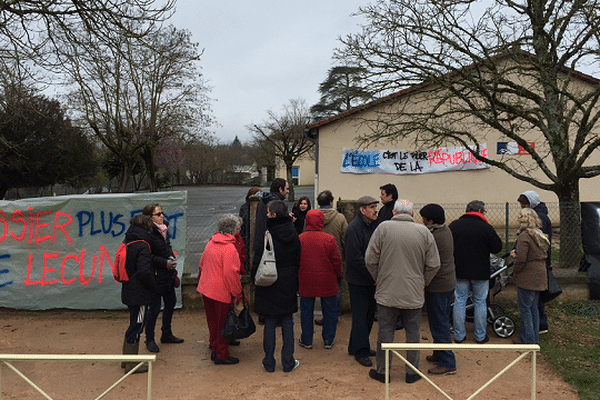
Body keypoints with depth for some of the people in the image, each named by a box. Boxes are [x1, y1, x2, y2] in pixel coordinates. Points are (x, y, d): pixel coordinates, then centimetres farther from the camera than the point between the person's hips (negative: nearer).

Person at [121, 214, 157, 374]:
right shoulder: (141, 246, -20)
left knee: (133, 325, 21)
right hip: (139, 295, -9)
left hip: (129, 293, 9)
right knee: (136, 327, 2)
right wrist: (153, 287, -10)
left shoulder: (127, 243, 9)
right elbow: (144, 272, -26)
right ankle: (132, 365, 13)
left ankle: (126, 359, 32)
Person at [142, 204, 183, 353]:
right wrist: (165, 263, -20)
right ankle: (149, 340, 18)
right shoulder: (148, 233, -19)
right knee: (155, 308, 0)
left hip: (167, 275, 9)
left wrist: (171, 258, 10)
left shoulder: (163, 229, 9)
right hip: (155, 276, -9)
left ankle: (166, 334, 35)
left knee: (171, 302, 18)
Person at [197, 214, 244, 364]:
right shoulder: (229, 248, -21)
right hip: (221, 292, -8)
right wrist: (237, 293, -12)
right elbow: (230, 273, -22)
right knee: (222, 324, 6)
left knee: (213, 321, 21)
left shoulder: (211, 243, 5)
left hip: (206, 289, 8)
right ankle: (221, 355, 17)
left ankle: (215, 350, 37)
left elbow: (202, 264, 15)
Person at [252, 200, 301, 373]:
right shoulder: (294, 236, 0)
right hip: (288, 286, 4)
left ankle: (269, 363, 17)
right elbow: (298, 261, 7)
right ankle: (288, 363, 18)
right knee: (287, 323, 11)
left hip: (269, 286, -4)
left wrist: (256, 279, 3)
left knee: (270, 324, 7)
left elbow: (258, 261, -12)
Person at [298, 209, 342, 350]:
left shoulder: (300, 239, -6)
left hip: (306, 281, 1)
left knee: (306, 310, 12)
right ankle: (328, 340, 21)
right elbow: (336, 260, -5)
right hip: (327, 281, -1)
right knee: (329, 310, 13)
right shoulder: (329, 239, -11)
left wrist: (298, 277, 17)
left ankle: (306, 340, 21)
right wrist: (338, 275, 12)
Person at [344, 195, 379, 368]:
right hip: (358, 280, -8)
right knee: (360, 316, 1)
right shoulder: (354, 228, -17)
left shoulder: (373, 226, 10)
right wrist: (372, 274, -20)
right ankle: (360, 352, 13)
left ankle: (357, 346, 30)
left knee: (368, 314, 16)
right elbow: (354, 257, -22)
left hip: (371, 280, 9)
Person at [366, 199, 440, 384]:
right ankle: (412, 372, 24)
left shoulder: (383, 227, -7)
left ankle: (382, 371, 21)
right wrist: (422, 283, 14)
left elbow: (370, 260, -6)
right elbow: (433, 265, 1)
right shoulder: (424, 232, -2)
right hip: (414, 294, 1)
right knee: (413, 332, 14)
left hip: (387, 292, -1)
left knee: (385, 331, 9)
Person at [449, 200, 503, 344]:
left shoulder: (454, 225, -2)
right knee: (480, 302, 11)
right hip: (481, 273, -2)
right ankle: (481, 336, 20)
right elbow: (497, 248, -2)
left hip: (459, 272, 2)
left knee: (459, 301, 10)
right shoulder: (486, 228, -12)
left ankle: (459, 335, 16)